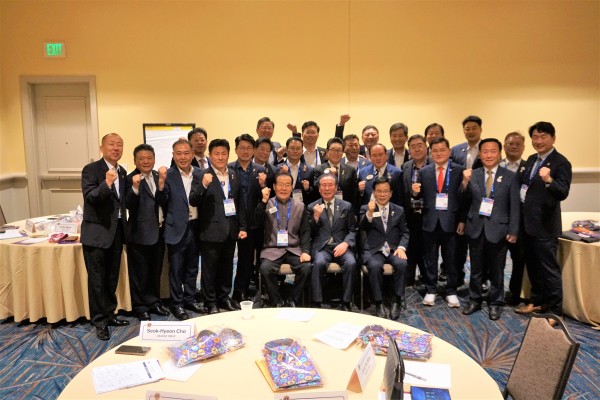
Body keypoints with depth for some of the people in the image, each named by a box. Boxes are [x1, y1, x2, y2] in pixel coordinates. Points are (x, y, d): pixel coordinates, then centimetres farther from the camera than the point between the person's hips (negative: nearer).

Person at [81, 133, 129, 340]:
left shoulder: (122, 172, 10)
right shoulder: (91, 169, -10)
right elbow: (89, 197, -24)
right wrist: (106, 184, -37)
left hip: (116, 231, 7)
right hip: (97, 232, -6)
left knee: (112, 278, 16)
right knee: (97, 279, 3)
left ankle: (109, 314, 30)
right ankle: (99, 320, 15)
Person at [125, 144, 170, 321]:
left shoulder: (158, 176, 7)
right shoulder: (131, 179, -11)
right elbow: (129, 205, -21)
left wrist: (162, 183, -14)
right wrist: (135, 187, -36)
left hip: (159, 231, 6)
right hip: (140, 233, -6)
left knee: (155, 271, 18)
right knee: (140, 273, 7)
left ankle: (154, 302, 33)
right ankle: (140, 307, 21)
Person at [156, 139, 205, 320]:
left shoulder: (200, 173, 3)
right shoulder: (168, 175, -8)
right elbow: (161, 202, -15)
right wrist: (161, 181, -28)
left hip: (196, 227, 4)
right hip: (177, 229, -4)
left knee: (192, 267, 17)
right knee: (176, 269, 8)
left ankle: (190, 299, 32)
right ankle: (177, 304, 22)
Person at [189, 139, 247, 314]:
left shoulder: (234, 175, 8)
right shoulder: (202, 176, -7)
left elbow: (240, 203, 11)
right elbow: (193, 202, -14)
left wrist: (242, 227, 7)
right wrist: (203, 185, -30)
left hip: (231, 230, 5)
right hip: (211, 231, -5)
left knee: (227, 266, 16)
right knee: (209, 268, 7)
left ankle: (224, 297, 32)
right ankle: (211, 302, 21)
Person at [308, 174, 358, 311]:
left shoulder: (346, 206, 13)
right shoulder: (312, 207, 11)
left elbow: (353, 230, 10)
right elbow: (310, 234, 7)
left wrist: (345, 243, -10)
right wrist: (316, 217, -9)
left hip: (341, 246, 1)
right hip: (321, 247, -1)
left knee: (351, 263, -30)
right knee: (319, 263, -33)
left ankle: (346, 303, -15)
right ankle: (317, 303, -21)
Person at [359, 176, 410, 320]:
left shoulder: (399, 210, 14)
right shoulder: (365, 208, 6)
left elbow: (405, 233, 12)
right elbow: (362, 227, -11)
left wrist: (401, 247, -8)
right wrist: (370, 213, -30)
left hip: (394, 249, 2)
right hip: (373, 250, -2)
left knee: (401, 263, -30)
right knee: (375, 266, -33)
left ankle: (397, 301, -13)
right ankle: (379, 303, -16)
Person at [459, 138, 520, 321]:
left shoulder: (510, 176, -1)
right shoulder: (472, 175, 2)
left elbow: (515, 206, -2)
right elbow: (464, 202, -1)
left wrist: (513, 231, -6)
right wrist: (465, 182, -16)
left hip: (498, 229, -1)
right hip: (476, 228, 1)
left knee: (496, 270, 11)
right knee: (476, 269, 12)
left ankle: (495, 303, 27)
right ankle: (475, 300, 28)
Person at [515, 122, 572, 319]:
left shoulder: (561, 163, -14)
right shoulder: (532, 159, 10)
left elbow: (563, 193, -26)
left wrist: (549, 180, -42)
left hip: (545, 224, -8)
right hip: (528, 221, 8)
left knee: (549, 268, 1)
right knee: (533, 265, 18)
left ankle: (555, 310, 13)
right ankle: (537, 301, 33)